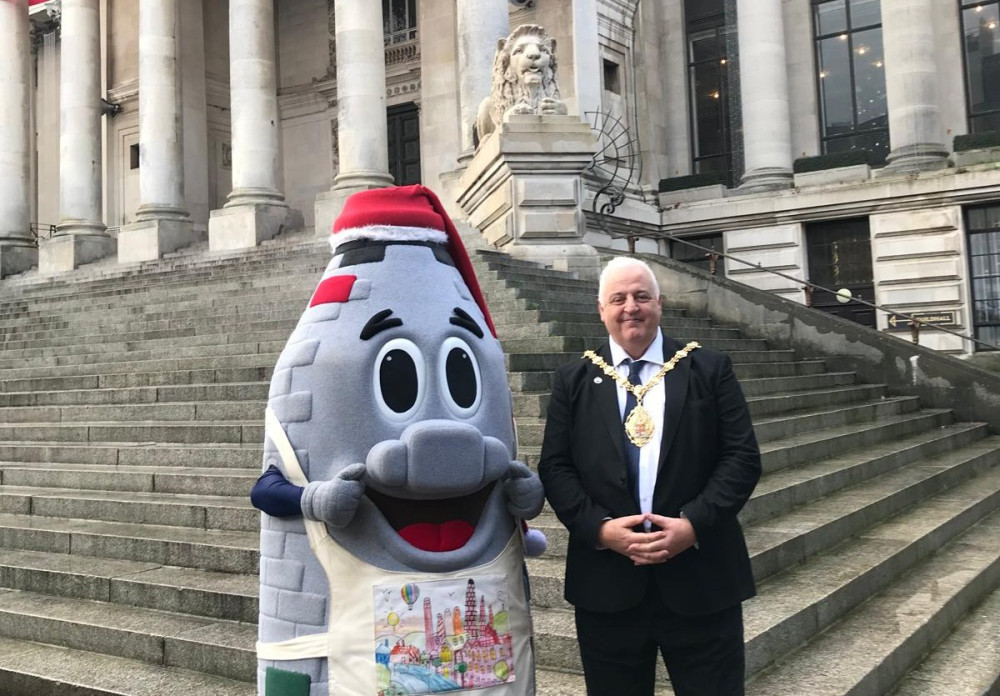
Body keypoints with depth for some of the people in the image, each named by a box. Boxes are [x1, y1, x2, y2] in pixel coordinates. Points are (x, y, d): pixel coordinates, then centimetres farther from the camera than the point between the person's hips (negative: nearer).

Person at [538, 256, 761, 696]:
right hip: (606, 583, 1)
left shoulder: (710, 370, 4)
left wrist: (694, 524, -14)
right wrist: (600, 528, -13)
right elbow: (555, 468, 2)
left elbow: (743, 457, -1)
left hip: (701, 579, 0)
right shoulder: (572, 381, 7)